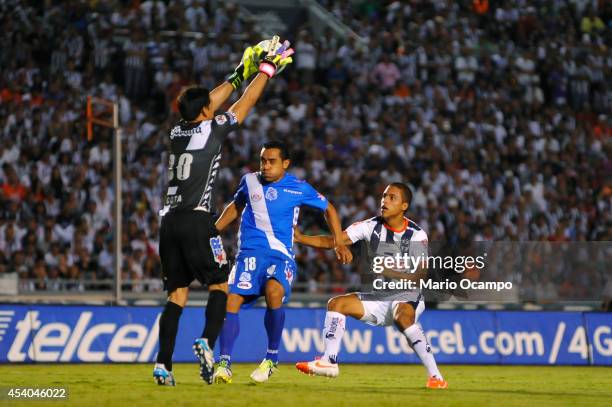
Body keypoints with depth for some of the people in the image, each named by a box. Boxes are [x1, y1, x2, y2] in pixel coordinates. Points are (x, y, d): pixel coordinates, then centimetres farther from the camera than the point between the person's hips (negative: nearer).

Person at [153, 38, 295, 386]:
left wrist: (238, 76, 39)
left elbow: (207, 104, 31)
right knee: (221, 285, 4)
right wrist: (266, 70, 23)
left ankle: (163, 364, -5)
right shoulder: (211, 130, -2)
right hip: (197, 221, -6)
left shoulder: (177, 132, 13)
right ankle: (207, 343, -19)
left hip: (170, 222, 6)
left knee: (177, 294, 6)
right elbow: (247, 103, 9)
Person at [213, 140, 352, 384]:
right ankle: (224, 364, -12)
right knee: (232, 300, -20)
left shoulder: (299, 188, 1)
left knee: (273, 292, -33)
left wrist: (339, 243, 9)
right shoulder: (250, 181, 9)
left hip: (281, 255, -3)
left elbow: (328, 209, 16)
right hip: (250, 252, 3)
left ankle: (272, 359, -16)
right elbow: (236, 206, 29)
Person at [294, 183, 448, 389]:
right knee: (336, 304, -7)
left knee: (403, 316, -37)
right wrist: (300, 238, -21)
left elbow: (420, 276, -17)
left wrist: (391, 274, -31)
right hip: (379, 297, 6)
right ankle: (329, 362, -3)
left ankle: (436, 377, -36)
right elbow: (332, 241, -9)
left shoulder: (416, 235, -11)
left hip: (407, 297, -6)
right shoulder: (372, 226, -2)